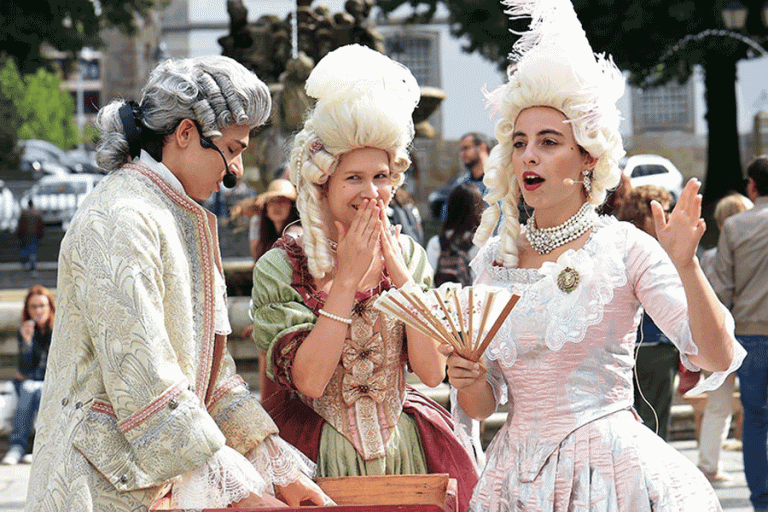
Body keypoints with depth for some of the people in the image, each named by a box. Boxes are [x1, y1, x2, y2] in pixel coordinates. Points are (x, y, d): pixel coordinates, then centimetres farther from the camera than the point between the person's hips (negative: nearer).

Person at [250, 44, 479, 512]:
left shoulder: (407, 254, 4)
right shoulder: (280, 267, -6)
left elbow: (432, 371, -6)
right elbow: (308, 380, -17)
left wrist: (398, 271, -11)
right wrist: (347, 277, -16)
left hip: (404, 451, 3)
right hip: (316, 454, -3)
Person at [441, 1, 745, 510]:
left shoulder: (624, 248, -6)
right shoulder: (496, 256, 7)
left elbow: (718, 357, -14)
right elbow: (484, 405, 11)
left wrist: (685, 266, -27)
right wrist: (469, 381, -11)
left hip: (611, 470, -4)